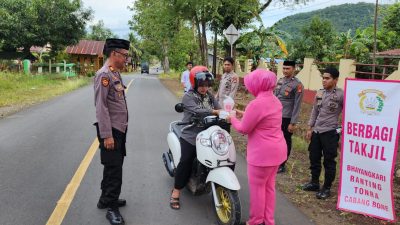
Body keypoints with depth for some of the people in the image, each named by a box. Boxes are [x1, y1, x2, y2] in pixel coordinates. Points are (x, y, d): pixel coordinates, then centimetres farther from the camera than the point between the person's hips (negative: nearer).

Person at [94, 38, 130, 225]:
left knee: (113, 167, 18)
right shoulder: (104, 74, -17)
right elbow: (101, 107, -21)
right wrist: (106, 135, -23)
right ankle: (111, 208, 8)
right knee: (114, 169, -3)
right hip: (111, 131, -9)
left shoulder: (116, 73, 13)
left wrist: (120, 129, 18)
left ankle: (106, 199, 32)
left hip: (119, 129, 9)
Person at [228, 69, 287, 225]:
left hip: (263, 152, -9)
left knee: (257, 187, 8)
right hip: (277, 149, 9)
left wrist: (233, 118, 2)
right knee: (269, 186, 19)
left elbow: (244, 129, -16)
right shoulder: (275, 100, 6)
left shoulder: (257, 103, -23)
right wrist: (244, 114, 17)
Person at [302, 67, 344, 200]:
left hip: (330, 133, -6)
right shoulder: (319, 94, 6)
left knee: (329, 161, 5)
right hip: (316, 131, 6)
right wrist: (310, 128, 11)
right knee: (314, 158, 15)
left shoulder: (341, 95, -11)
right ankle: (314, 183, 32)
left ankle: (326, 188, 19)